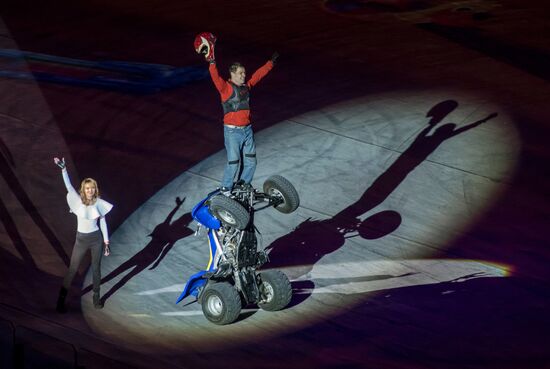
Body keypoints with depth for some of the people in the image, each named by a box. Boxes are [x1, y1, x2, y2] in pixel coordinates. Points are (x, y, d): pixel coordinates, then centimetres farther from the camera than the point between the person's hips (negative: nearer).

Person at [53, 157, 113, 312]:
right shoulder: (78, 200, -13)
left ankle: (96, 296, 30)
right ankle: (61, 300, 11)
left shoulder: (99, 203, -7)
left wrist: (106, 242, 3)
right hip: (81, 239, -2)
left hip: (96, 239, 2)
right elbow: (68, 186, -27)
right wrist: (63, 169, -41)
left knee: (96, 268, 13)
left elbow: (103, 222, 2)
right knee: (72, 269, 3)